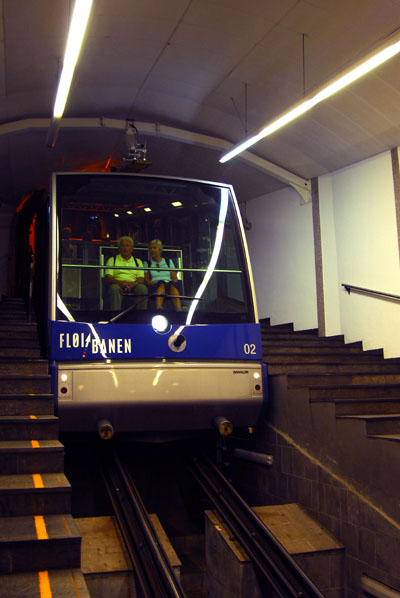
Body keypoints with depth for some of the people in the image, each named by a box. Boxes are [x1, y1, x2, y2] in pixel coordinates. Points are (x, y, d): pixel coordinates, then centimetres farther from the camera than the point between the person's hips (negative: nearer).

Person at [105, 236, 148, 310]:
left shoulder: (138, 261, 24)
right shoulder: (112, 260, 19)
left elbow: (141, 278, 10)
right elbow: (108, 278, 5)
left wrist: (132, 283, -15)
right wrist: (120, 282, -17)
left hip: (133, 285, 1)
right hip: (118, 284, -1)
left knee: (143, 288, -32)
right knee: (115, 288, -37)